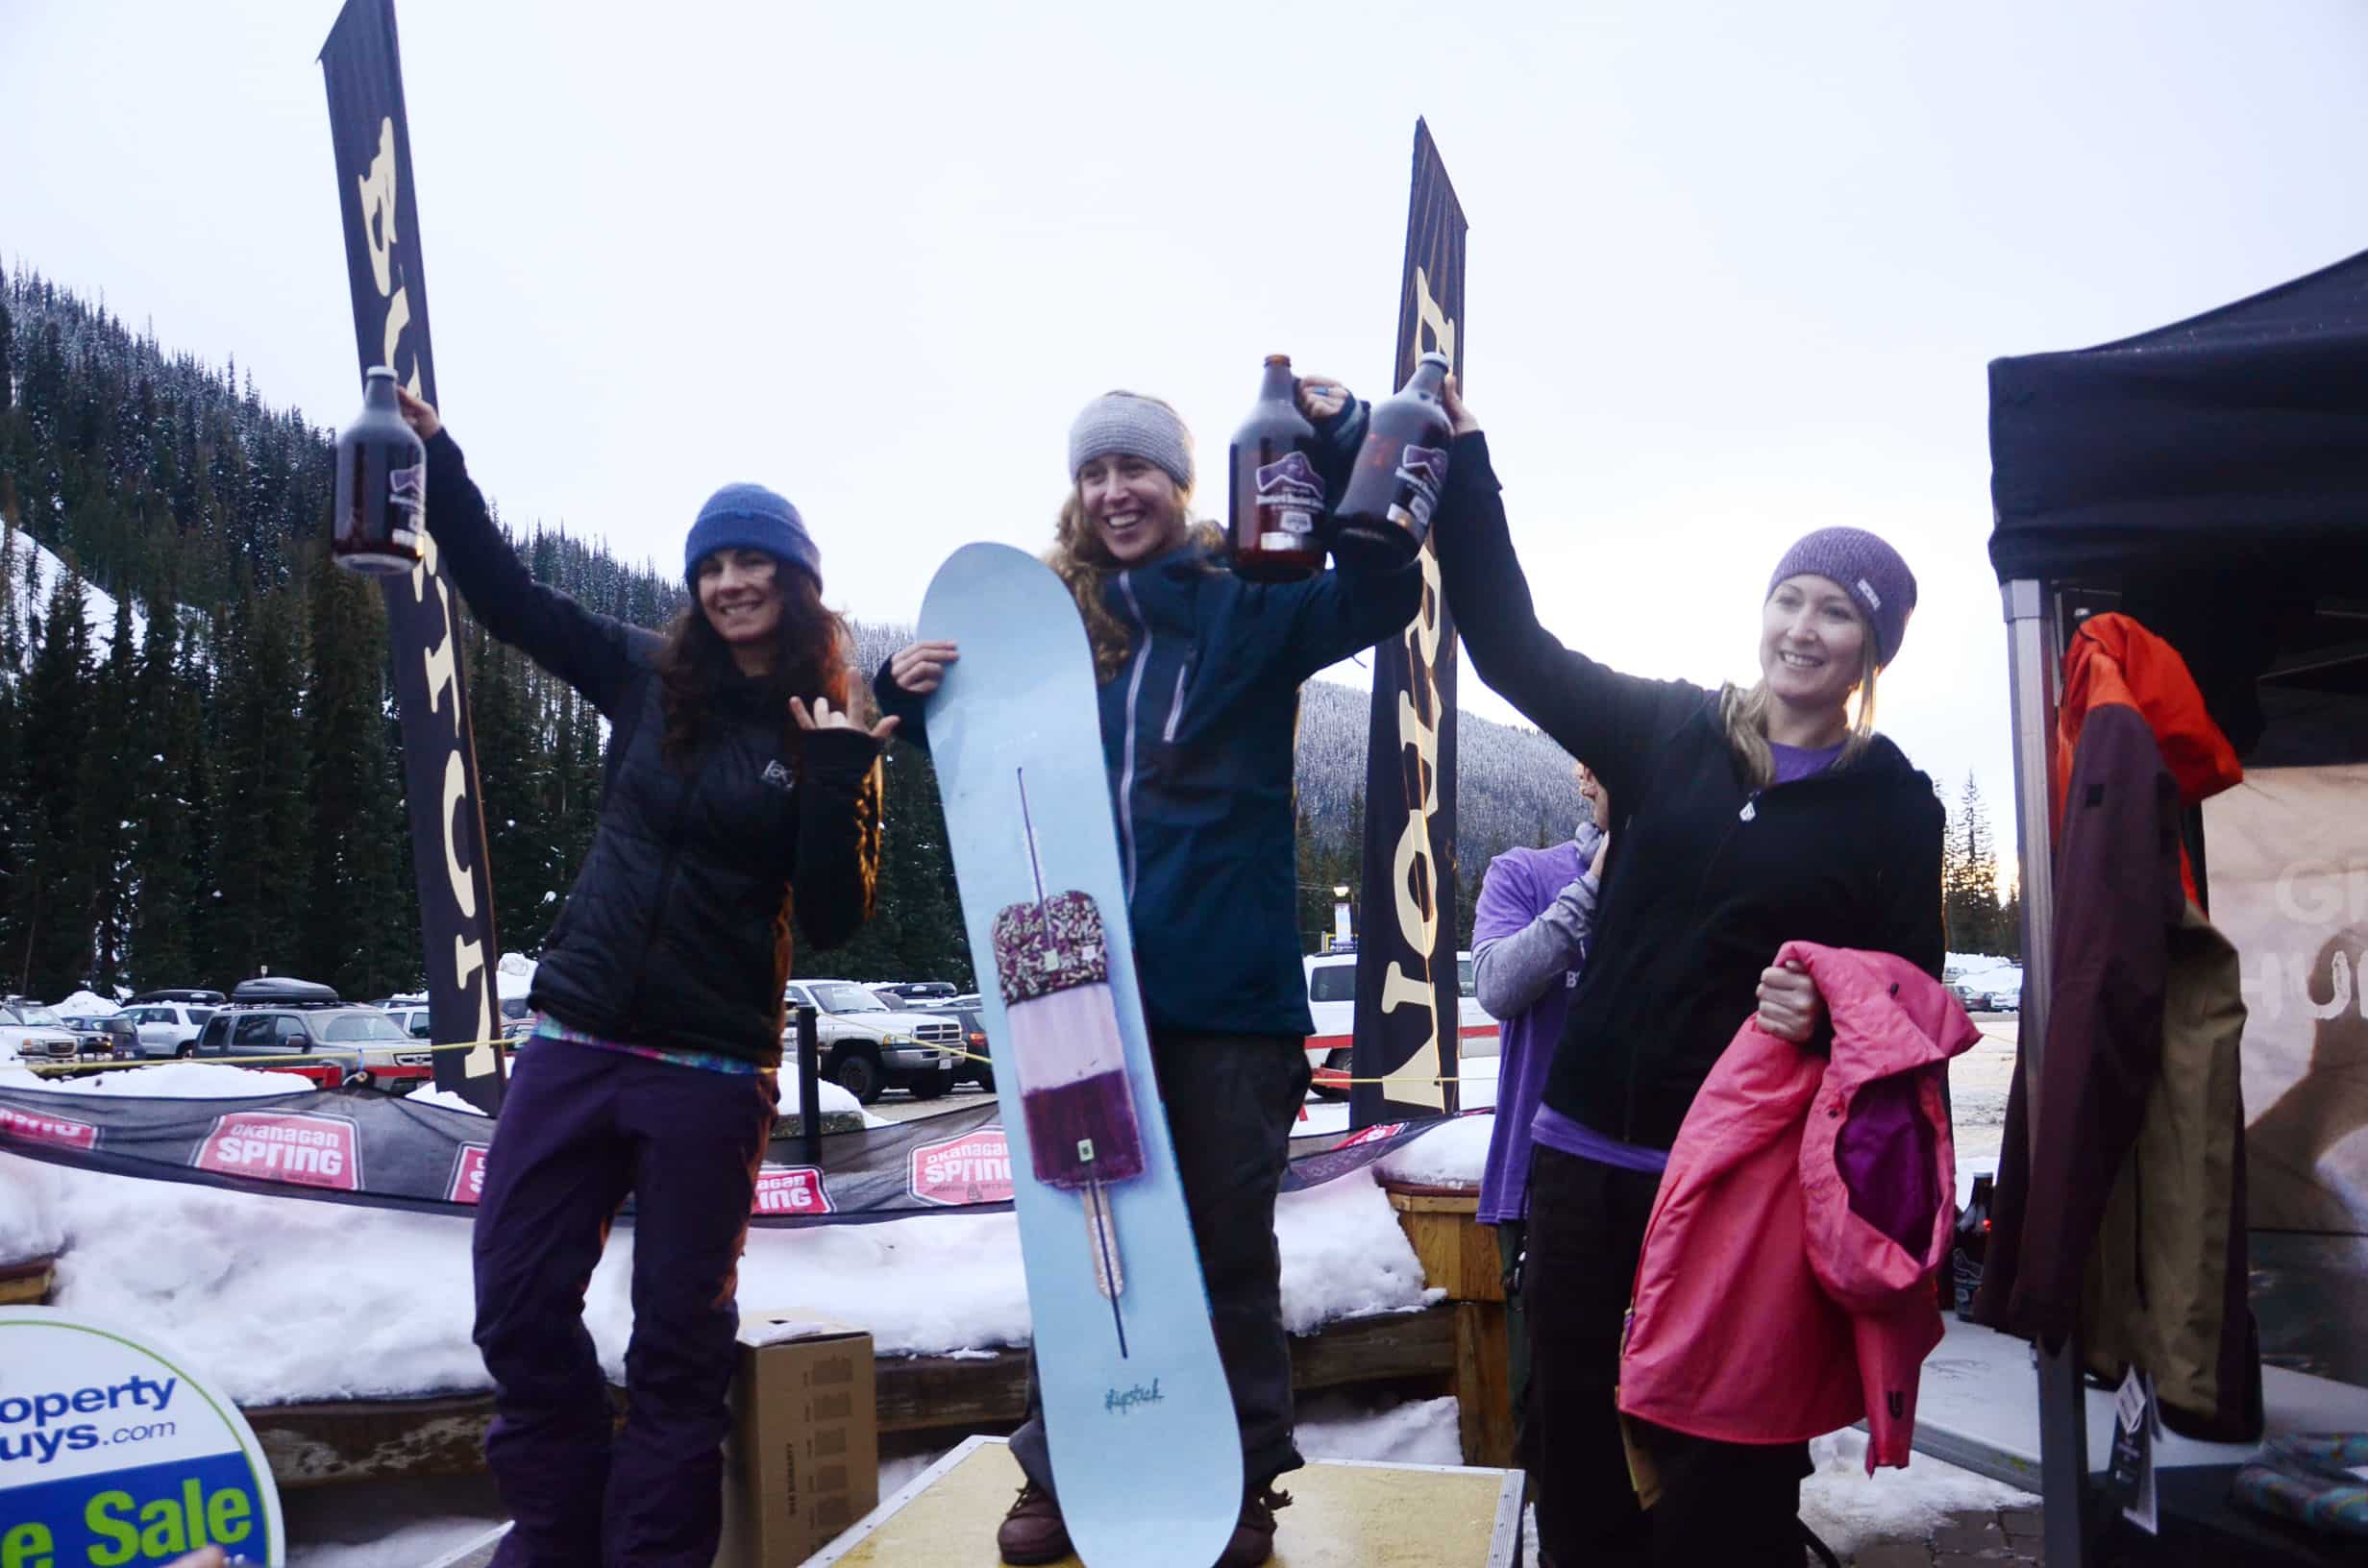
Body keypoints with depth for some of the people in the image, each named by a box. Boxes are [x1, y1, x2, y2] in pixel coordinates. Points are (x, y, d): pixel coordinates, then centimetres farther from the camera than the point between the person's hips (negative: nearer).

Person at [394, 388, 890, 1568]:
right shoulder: (646, 678, 4)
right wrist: (433, 457, 0)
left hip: (711, 1071, -3)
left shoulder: (828, 736, -3)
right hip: (575, 1043, 4)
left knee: (678, 1336, 8)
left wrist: (837, 773, -20)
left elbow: (833, 919, -9)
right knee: (517, 1308, 10)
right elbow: (506, 595, 8)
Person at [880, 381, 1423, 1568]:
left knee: (1229, 1244, 10)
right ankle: (1059, 1472, 28)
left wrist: (1340, 438, -18)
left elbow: (1384, 592, -9)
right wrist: (911, 691, -2)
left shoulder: (1247, 609, 3)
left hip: (1228, 989, -2)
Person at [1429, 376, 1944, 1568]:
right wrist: (1464, 462, 2)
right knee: (1571, 1426, 11)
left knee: (1723, 1464, 3)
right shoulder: (1669, 734, 6)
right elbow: (1513, 643, 6)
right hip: (1587, 1147, 3)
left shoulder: (1894, 804, 1)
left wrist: (1830, 1009, -21)